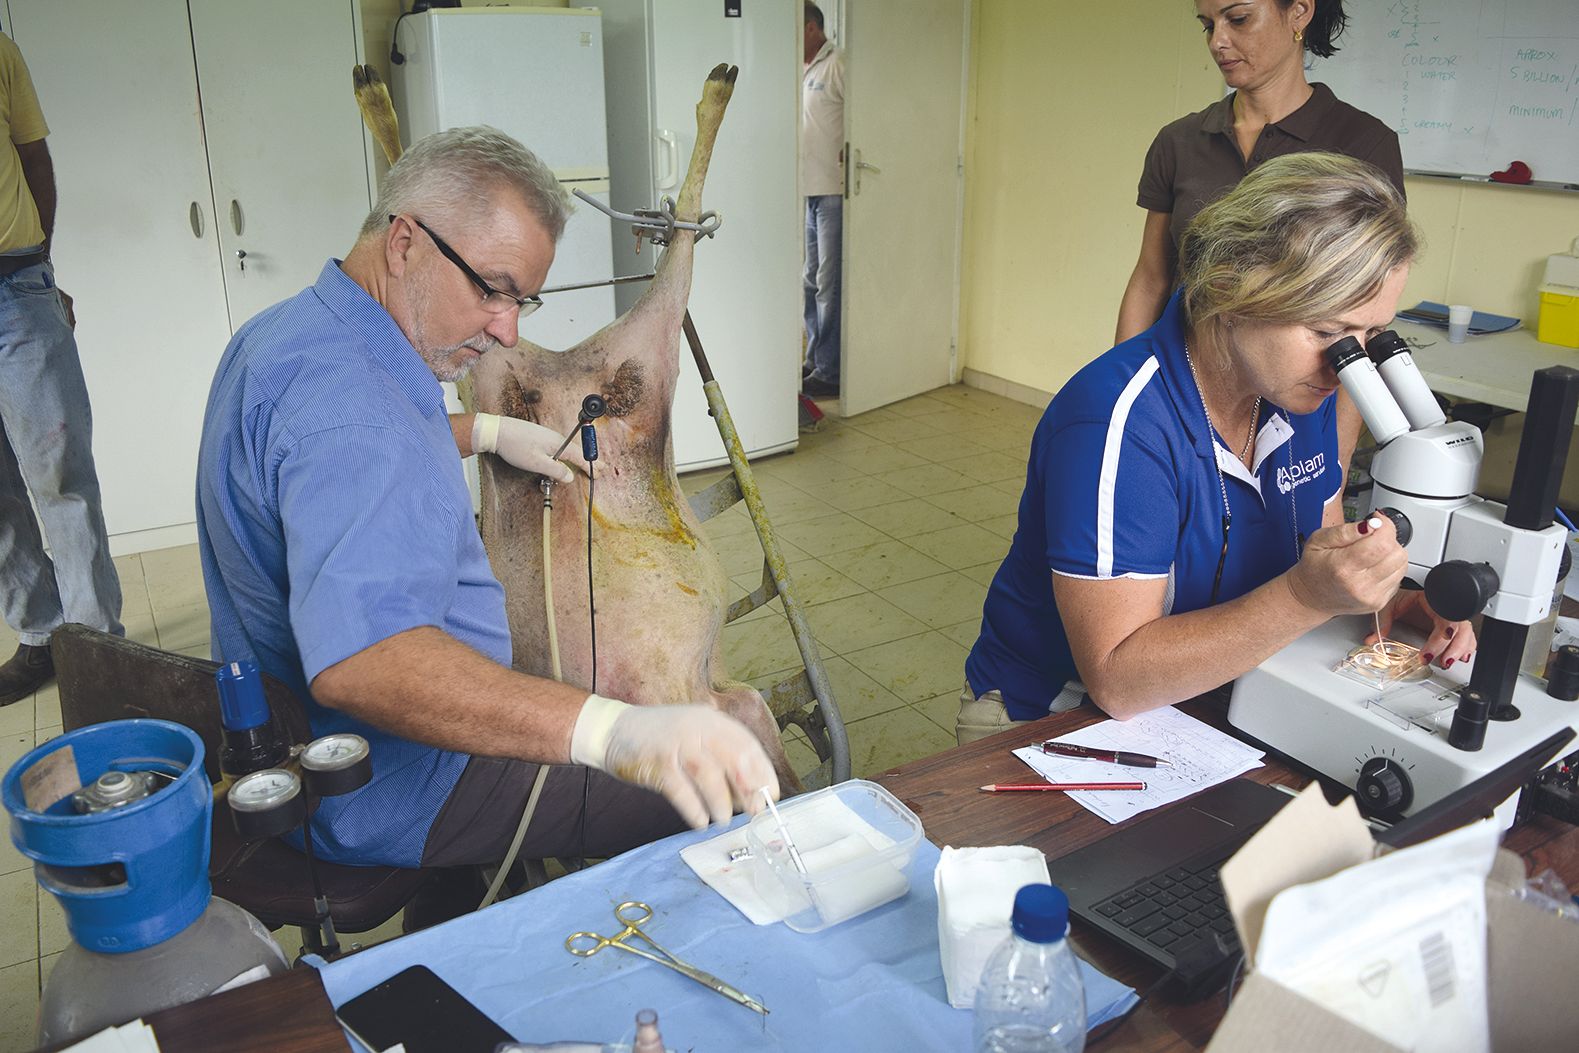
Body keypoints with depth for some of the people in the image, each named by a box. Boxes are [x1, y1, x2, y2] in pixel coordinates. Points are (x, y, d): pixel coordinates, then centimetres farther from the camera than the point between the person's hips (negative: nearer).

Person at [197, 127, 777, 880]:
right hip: (384, 802, -11)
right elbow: (359, 661, -50)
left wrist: (489, 433, 25)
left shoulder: (283, 332, 3)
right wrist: (615, 731, -59)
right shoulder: (349, 410, -33)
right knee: (700, 807, -11)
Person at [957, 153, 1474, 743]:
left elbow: (1322, 542, 11)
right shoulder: (1121, 423, -28)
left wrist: (1385, 597, -11)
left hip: (1209, 713, 7)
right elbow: (1116, 679, -29)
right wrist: (1307, 596, -37)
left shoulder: (1302, 393, -3)